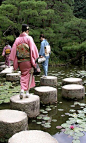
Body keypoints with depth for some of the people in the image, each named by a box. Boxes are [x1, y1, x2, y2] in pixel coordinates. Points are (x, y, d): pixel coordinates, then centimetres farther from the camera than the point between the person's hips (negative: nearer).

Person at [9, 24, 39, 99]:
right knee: (28, 75, 10)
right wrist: (34, 59, -2)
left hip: (20, 61, 3)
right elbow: (33, 49, -11)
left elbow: (14, 50, -1)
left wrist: (15, 62, 4)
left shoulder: (17, 39, 1)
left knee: (23, 75, 17)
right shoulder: (29, 38, -9)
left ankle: (22, 89, 2)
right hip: (28, 61, -3)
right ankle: (27, 91, 10)